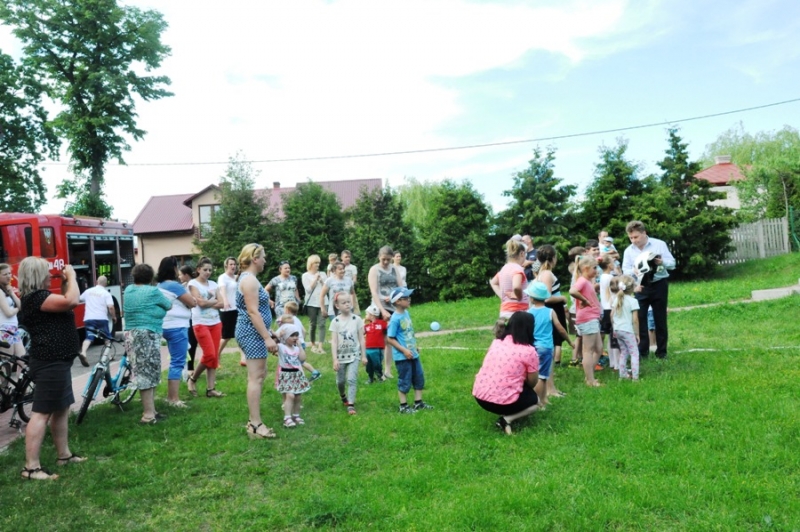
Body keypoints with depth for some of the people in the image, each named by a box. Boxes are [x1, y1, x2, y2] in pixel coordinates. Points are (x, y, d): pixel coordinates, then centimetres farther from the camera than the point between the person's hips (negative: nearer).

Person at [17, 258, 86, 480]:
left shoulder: (39, 297, 14)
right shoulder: (35, 297, -18)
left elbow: (65, 304, 24)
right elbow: (72, 301, -29)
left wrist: (65, 282, 11)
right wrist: (71, 275, -14)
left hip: (56, 361, 11)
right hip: (50, 363, -11)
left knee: (61, 409, 17)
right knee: (42, 413, -8)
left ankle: (64, 455, 27)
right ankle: (31, 467, -3)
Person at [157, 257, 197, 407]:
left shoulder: (160, 286, 12)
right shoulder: (175, 285, -15)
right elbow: (192, 303, -11)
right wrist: (185, 291, 4)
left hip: (166, 326, 9)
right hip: (177, 327, -9)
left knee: (174, 361, 16)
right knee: (178, 363, -6)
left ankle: (170, 395, 21)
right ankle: (174, 399, -5)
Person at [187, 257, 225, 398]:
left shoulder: (213, 284, 12)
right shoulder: (193, 283, -3)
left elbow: (221, 304, 6)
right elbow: (200, 302, -15)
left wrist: (208, 303, -10)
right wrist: (214, 301, -1)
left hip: (216, 323, 6)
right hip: (200, 324, -5)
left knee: (215, 356, 3)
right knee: (210, 354, -12)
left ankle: (210, 388, 8)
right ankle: (192, 378, 12)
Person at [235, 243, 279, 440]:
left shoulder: (248, 278, 17)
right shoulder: (249, 279, -16)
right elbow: (253, 312, -22)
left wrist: (268, 333, 26)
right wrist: (267, 337, -23)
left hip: (253, 333, 11)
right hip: (252, 333, -11)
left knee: (259, 375, 15)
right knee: (256, 377, -8)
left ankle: (254, 420, 21)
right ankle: (255, 425, -4)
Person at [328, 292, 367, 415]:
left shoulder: (357, 319, -5)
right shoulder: (335, 322, -7)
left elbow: (361, 338, -1)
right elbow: (334, 341, -9)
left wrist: (364, 356, -1)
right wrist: (335, 359, -14)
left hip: (354, 355, -1)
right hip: (341, 356, 1)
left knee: (352, 379, -12)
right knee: (340, 381, 14)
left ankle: (351, 405, -7)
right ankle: (343, 396, 43)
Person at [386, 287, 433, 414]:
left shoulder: (406, 313, 4)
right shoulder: (395, 319, -20)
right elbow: (390, 339, -18)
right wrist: (404, 350, -20)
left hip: (412, 354, 8)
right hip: (402, 356, -8)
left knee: (419, 377, 15)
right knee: (405, 381, 3)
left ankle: (418, 402, 28)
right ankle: (403, 406, 18)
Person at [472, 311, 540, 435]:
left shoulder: (497, 342, 8)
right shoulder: (529, 351, -8)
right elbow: (532, 383, 2)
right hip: (502, 402, -7)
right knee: (535, 400, 22)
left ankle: (506, 417, 14)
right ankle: (507, 419, -1)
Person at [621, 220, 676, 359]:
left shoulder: (659, 244, -4)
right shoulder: (628, 250, 2)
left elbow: (672, 263, -4)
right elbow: (625, 270, -2)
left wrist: (662, 262, -25)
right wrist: (633, 271, -24)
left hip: (659, 285, -2)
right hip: (641, 287, 2)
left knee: (660, 319, 7)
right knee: (639, 318, -1)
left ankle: (661, 351, 17)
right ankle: (642, 350, 7)